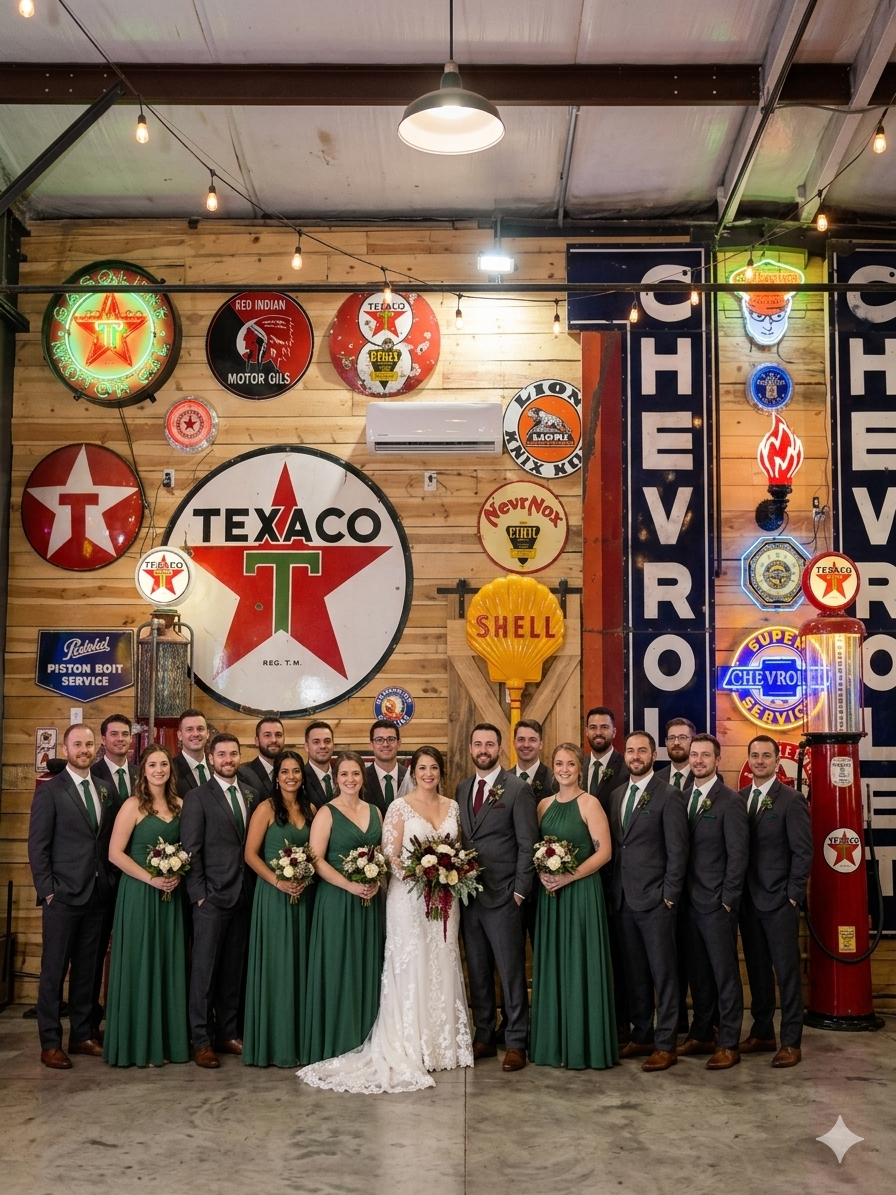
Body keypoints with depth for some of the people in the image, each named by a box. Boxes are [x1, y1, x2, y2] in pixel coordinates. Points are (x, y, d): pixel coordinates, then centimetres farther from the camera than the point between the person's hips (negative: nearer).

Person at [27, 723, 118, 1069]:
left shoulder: (104, 791, 11)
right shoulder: (50, 791, -5)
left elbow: (109, 842, 12)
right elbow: (37, 846, -7)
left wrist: (111, 884, 4)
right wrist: (47, 891, -11)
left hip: (99, 896, 5)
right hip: (63, 896, -5)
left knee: (89, 969, 11)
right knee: (54, 970, 2)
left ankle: (83, 1034, 22)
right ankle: (50, 1043, 11)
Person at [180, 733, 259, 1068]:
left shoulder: (250, 796, 12)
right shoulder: (197, 797, -4)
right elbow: (191, 849, -7)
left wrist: (255, 887, 5)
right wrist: (199, 893, -10)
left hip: (244, 894, 5)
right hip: (212, 894, -5)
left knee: (234, 967, 11)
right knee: (204, 968, 0)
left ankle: (228, 1033, 21)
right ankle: (202, 1040, 7)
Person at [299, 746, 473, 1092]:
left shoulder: (452, 807, 10)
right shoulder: (400, 807, -5)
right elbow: (390, 855, -8)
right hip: (410, 896, -5)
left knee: (443, 966, 9)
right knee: (411, 967, -2)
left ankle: (444, 1042, 21)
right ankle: (410, 1048, 6)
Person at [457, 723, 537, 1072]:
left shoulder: (518, 789, -5)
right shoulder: (462, 789, 12)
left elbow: (527, 844, -7)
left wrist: (520, 890, -12)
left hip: (503, 897, -5)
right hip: (467, 895, 5)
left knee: (511, 972, 1)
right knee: (477, 971, 12)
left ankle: (516, 1043, 10)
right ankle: (483, 1037, 22)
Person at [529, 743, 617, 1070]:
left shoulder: (589, 804, -6)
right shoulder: (544, 805, 10)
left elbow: (603, 851, -11)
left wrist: (569, 877, -17)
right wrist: (541, 874, -6)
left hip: (581, 892, -5)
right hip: (549, 894, 5)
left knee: (581, 966, 0)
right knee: (551, 966, 9)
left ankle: (584, 1045, 10)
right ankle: (554, 1042, 18)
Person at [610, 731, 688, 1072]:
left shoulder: (668, 796, -7)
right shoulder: (617, 795, 13)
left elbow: (677, 850, -9)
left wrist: (670, 895, -12)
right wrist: (614, 889, 9)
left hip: (655, 899, -6)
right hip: (623, 898, 6)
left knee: (663, 972, 0)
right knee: (634, 971, 12)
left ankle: (666, 1044, 7)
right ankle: (641, 1035, 22)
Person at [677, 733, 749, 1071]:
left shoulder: (731, 801, -8)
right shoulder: (682, 798, 10)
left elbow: (738, 855, -11)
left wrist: (728, 900, -12)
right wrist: (680, 893, 4)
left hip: (716, 903, -6)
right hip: (689, 901, 6)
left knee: (725, 973, 1)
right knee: (697, 972, 13)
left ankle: (729, 1043, 9)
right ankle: (701, 1035, 23)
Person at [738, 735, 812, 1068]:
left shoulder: (791, 799, -7)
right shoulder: (739, 797, 8)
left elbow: (803, 851, -9)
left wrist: (793, 895, -11)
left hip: (779, 901, -5)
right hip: (748, 900, 5)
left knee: (786, 972, 2)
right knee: (757, 970, 12)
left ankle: (791, 1042, 9)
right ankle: (762, 1033, 22)